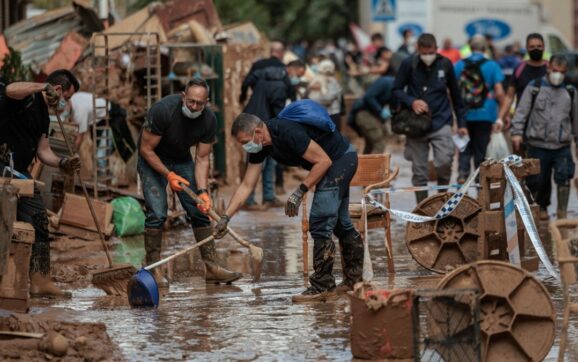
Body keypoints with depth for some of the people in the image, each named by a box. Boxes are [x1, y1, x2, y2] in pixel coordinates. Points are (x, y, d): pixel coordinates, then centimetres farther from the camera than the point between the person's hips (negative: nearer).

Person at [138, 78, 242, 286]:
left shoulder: (208, 120, -18)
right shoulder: (163, 111, -31)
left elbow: (202, 159, -11)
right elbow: (146, 149, -23)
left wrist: (202, 191, -23)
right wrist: (169, 175, -29)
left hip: (182, 160, 4)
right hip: (153, 160, -4)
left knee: (199, 210, -4)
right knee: (157, 213, -17)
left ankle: (211, 267, -2)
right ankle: (153, 268, -9)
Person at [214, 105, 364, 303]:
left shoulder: (288, 132, -32)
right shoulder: (260, 146, -5)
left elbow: (324, 161, -27)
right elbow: (246, 185, 1)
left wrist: (300, 192, -25)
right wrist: (225, 218, -4)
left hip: (341, 158, -10)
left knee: (320, 222, -13)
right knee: (340, 223, 19)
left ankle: (322, 286, -9)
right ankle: (354, 279, 31)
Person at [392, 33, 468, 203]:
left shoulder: (445, 64, 1)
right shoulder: (409, 64, -2)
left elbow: (455, 94, 10)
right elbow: (396, 90, 4)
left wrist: (461, 123, 11)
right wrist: (411, 102, -15)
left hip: (441, 123, 0)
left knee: (444, 161, -19)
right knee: (419, 171, 3)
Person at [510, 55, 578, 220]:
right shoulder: (534, 88, 1)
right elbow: (522, 112, -1)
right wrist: (517, 132, -10)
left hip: (562, 146, 1)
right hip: (538, 145, -1)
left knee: (564, 178, -12)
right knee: (538, 180, 7)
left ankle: (562, 213, -6)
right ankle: (541, 207, 29)